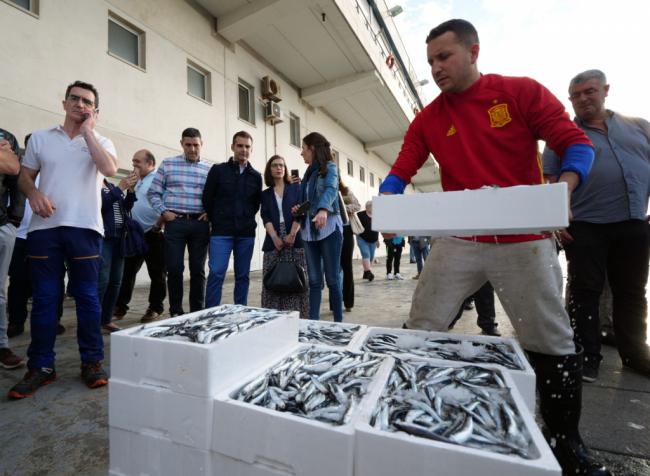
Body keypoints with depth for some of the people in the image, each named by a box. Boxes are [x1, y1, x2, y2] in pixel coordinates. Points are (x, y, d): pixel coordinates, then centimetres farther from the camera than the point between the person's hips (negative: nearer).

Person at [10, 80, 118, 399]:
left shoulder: (101, 142, 9)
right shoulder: (40, 138, 15)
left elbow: (110, 170, -12)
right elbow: (24, 176, 15)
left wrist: (88, 130, -4)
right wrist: (34, 194, -7)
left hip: (84, 227, -2)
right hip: (44, 227, 2)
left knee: (87, 296, 1)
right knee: (44, 298, 5)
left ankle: (92, 362, 12)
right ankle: (41, 367, 17)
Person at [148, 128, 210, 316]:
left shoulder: (209, 169, 10)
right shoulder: (168, 164, 8)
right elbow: (153, 192, 8)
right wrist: (163, 212, -4)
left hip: (200, 224, 1)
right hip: (175, 222, 0)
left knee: (198, 270, 5)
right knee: (174, 268, 1)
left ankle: (197, 312, 16)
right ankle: (176, 312, 15)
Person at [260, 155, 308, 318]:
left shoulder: (296, 187, 12)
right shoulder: (265, 194, 16)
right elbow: (265, 217, 4)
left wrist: (292, 234, -13)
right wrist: (275, 237, -13)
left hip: (295, 240, -1)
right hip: (273, 242, 2)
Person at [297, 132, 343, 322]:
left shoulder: (329, 167, -1)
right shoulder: (309, 172, 18)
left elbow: (331, 189, -21)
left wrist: (323, 210, -39)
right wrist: (299, 208, -2)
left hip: (329, 228, -6)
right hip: (309, 230, 6)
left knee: (332, 278, -2)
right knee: (314, 280, 6)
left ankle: (338, 322, 9)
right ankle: (313, 321, 12)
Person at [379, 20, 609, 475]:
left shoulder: (523, 92, 2)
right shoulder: (428, 119, 8)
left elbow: (577, 143, -2)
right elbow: (400, 172, 3)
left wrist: (561, 191, -23)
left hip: (525, 241, -1)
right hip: (458, 242, 2)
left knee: (551, 341, 7)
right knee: (421, 330, 1)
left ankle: (567, 440, 32)